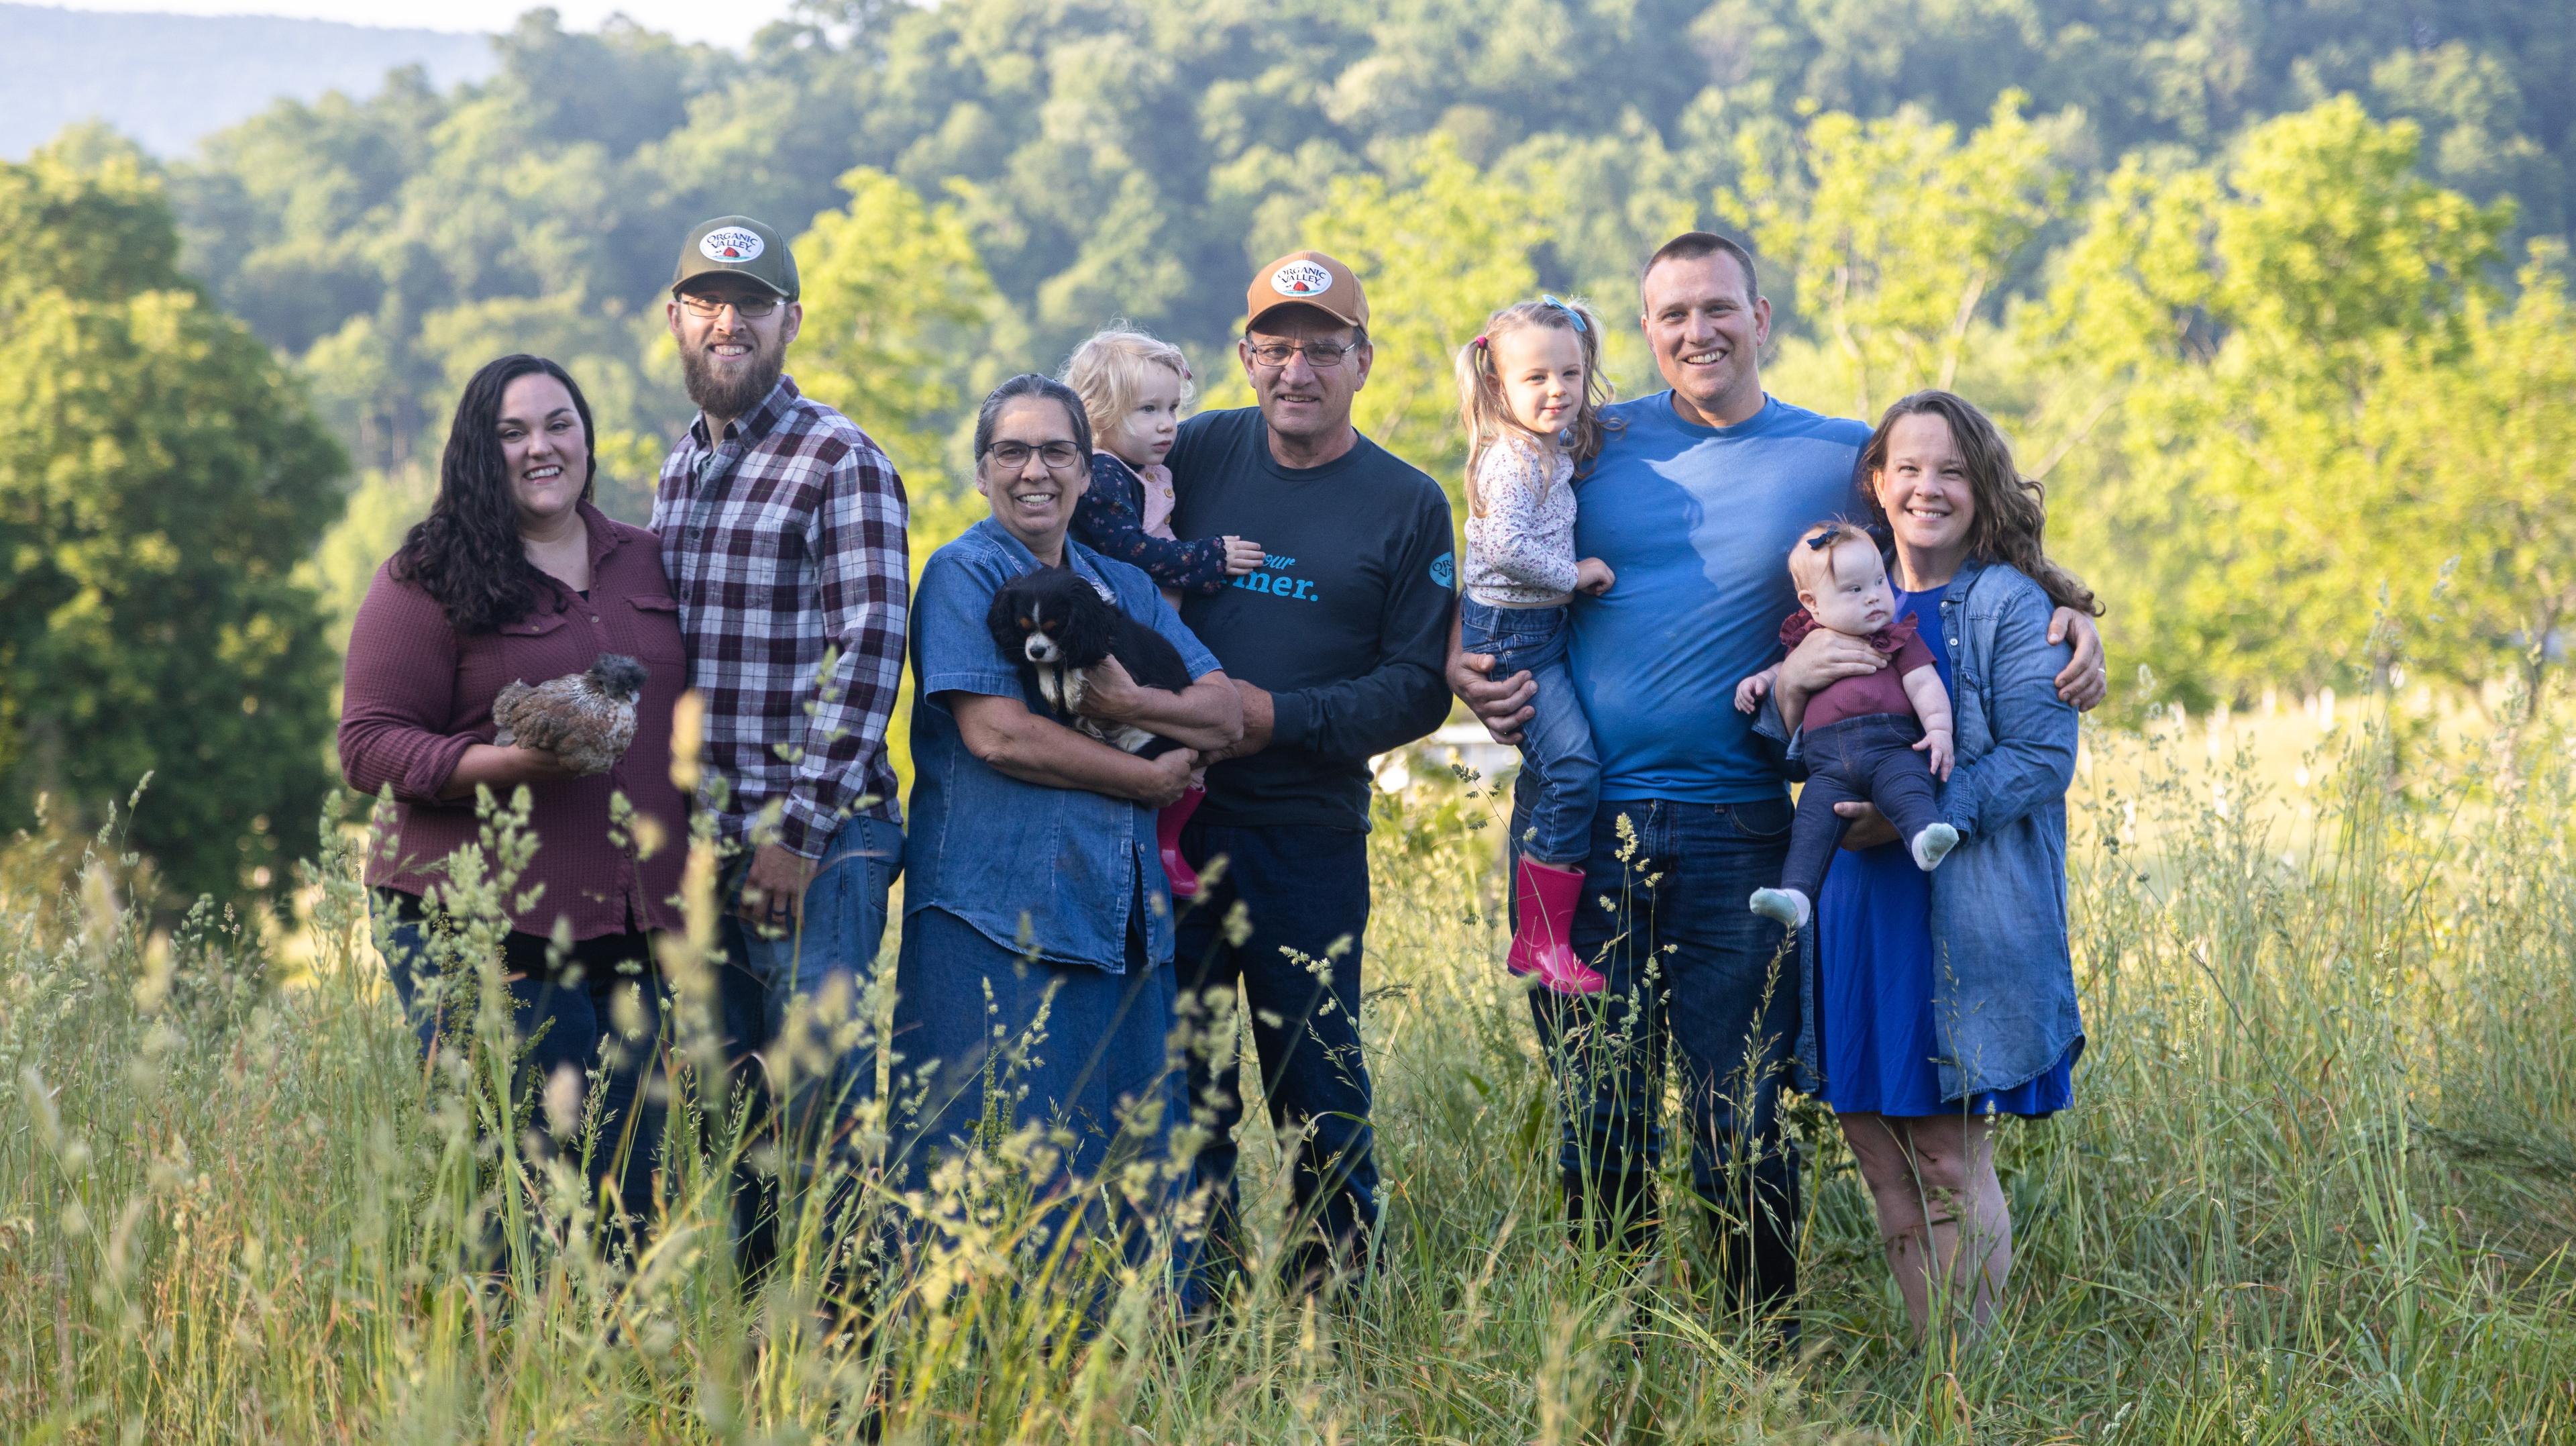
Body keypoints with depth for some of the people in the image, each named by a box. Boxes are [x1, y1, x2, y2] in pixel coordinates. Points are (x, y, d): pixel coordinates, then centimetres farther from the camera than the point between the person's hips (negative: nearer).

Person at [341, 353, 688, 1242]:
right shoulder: (428, 584, -1)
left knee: (636, 1175, 6)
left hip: (636, 931, 5)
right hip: (486, 930, -5)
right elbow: (368, 749, -5)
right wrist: (503, 765, -20)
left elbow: (686, 723, 23)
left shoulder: (649, 565, 15)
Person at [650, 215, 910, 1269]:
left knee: (819, 1101, -6)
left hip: (814, 840, -7)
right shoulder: (679, 469, 16)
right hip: (702, 840, 7)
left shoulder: (840, 460, -7)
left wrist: (799, 832, -16)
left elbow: (870, 649, -13)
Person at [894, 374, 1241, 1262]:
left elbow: (1225, 716, 9)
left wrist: (1131, 703, -10)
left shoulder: (1126, 589, 18)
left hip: (1119, 913, 6)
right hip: (997, 915, -6)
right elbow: (995, 732, -13)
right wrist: (1152, 780, -5)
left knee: (1124, 1152, 6)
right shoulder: (964, 575, 0)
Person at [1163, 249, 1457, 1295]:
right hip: (1174, 818, 2)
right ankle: (1193, 1304, 15)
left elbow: (1419, 690, -2)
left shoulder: (1408, 505, 1)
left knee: (1318, 1077, 2)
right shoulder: (1197, 455, 5)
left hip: (1311, 837, -2)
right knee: (1179, 1068, 6)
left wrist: (1283, 716, -14)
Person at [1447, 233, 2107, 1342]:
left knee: (1743, 1138, 0)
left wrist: (2068, 618, -1)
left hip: (1731, 832, -1)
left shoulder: (1839, 458, 6)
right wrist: (1466, 671, -3)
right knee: (1596, 1123, 8)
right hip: (1577, 824, 1)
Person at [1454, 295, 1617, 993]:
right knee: (1572, 769, -14)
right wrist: (1574, 575, -19)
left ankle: (1532, 932, 23)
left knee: (1550, 776, 15)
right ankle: (1542, 942, -9)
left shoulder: (1552, 449, 9)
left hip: (1535, 630, 10)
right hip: (1512, 634, -10)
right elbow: (1507, 548, -30)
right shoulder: (1514, 462, -19)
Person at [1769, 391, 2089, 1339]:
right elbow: (1815, 754, 17)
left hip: (1965, 919, -6)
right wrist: (1789, 701, -6)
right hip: (1856, 911, 6)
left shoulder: (2012, 606, -5)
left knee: (1950, 1160, -2)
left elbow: (2041, 759, -13)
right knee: (1880, 1156, 8)